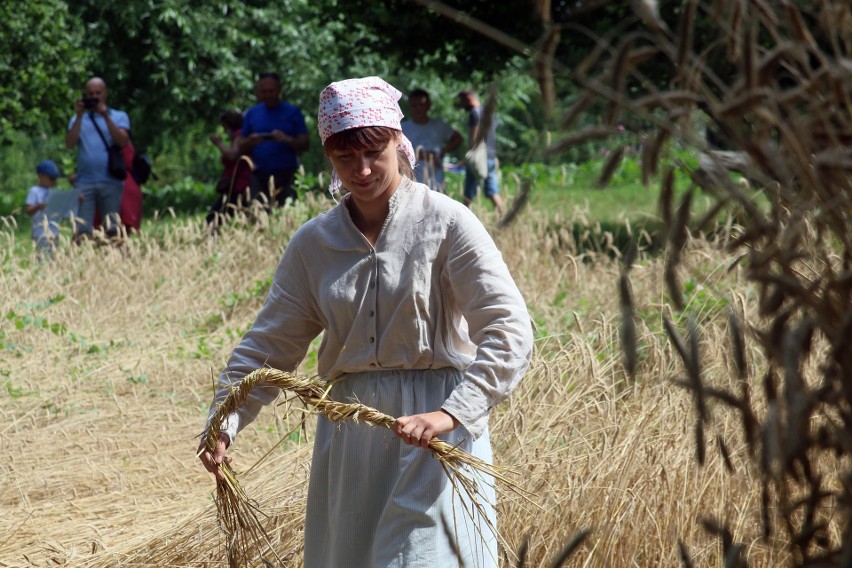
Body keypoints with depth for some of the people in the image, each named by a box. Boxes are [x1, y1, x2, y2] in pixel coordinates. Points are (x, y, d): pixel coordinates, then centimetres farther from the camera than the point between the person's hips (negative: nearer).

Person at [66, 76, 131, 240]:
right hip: (85, 182, 1)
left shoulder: (119, 116, 14)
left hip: (111, 182, -1)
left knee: (112, 230, -5)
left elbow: (123, 141, -4)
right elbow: (70, 144, 1)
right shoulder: (78, 119, 17)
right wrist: (79, 116, -4)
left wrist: (106, 117, -10)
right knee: (82, 232, -10)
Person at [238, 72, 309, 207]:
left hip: (285, 176, -2)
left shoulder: (292, 112, 6)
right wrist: (250, 142, -9)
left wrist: (287, 139, -17)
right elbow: (242, 147, 14)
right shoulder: (252, 113, 12)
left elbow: (304, 144, 2)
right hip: (260, 175, 2)